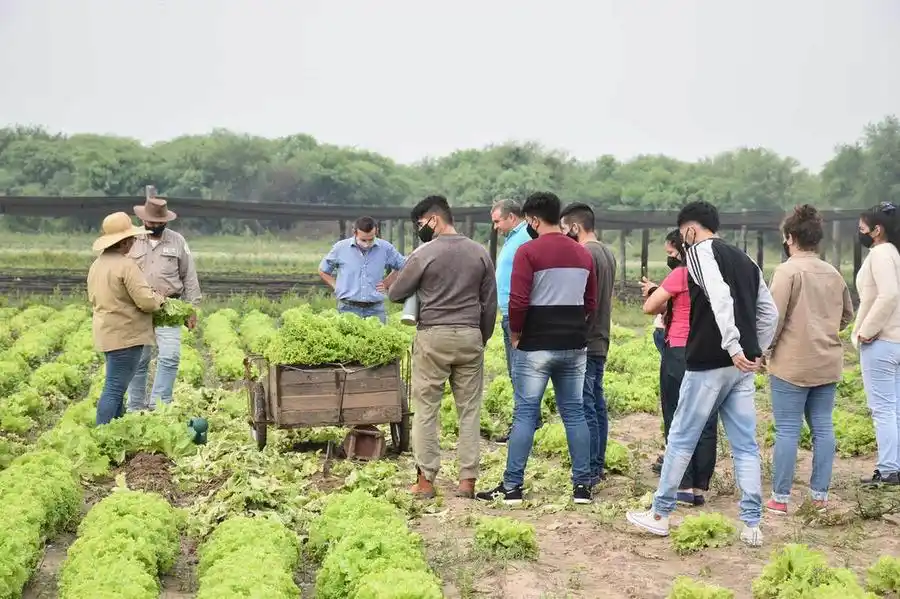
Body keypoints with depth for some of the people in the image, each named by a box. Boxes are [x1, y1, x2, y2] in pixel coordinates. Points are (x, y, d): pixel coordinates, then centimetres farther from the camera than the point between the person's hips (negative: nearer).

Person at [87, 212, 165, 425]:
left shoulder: (97, 264, 10)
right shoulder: (126, 265, -18)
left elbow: (93, 299, 20)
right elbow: (146, 301, -21)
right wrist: (159, 298, -1)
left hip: (107, 334, 10)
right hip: (125, 335, -10)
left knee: (117, 387, 18)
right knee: (114, 389, -6)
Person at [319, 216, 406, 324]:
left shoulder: (385, 248, 2)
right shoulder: (340, 248, 1)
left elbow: (404, 267, 17)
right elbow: (323, 270, 15)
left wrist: (386, 283, 7)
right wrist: (337, 287, 4)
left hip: (375, 310, 1)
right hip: (348, 309, -1)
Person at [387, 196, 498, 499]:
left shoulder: (425, 253, -7)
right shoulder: (480, 253, 6)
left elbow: (395, 294, 2)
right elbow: (490, 303, 8)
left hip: (433, 337, -3)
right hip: (470, 337, 3)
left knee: (426, 408, 4)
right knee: (470, 409, 7)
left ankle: (425, 480, 4)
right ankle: (467, 480, 6)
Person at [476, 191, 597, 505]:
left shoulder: (528, 251, -10)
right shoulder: (583, 253, 10)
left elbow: (518, 301, -16)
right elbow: (591, 302, 14)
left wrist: (515, 334, -3)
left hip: (536, 346, -5)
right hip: (574, 346, 5)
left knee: (525, 414, 1)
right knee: (574, 412, 10)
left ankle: (512, 486, 4)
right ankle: (582, 485, 11)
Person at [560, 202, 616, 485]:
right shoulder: (607, 253, 14)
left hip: (583, 342, -10)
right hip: (600, 340, 10)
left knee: (585, 408, -5)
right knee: (597, 404, 14)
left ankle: (589, 470, -2)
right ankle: (598, 466, 21)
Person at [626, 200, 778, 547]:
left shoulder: (700, 251, -5)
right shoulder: (745, 260, 18)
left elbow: (720, 298, -22)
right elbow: (769, 312, 16)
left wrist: (732, 347, -25)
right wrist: (757, 352, 16)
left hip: (709, 364, -7)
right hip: (743, 366, 7)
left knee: (681, 439, 5)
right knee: (745, 446, 7)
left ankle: (660, 515, 14)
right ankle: (752, 525, 7)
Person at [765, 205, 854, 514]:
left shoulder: (788, 271, -12)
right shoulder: (834, 273, 8)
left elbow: (773, 317, -15)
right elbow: (847, 314, 18)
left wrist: (764, 350, -3)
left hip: (792, 364, -6)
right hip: (828, 364, 6)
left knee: (787, 430, -1)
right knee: (823, 428, 10)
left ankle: (780, 498, 3)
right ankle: (820, 494, 16)